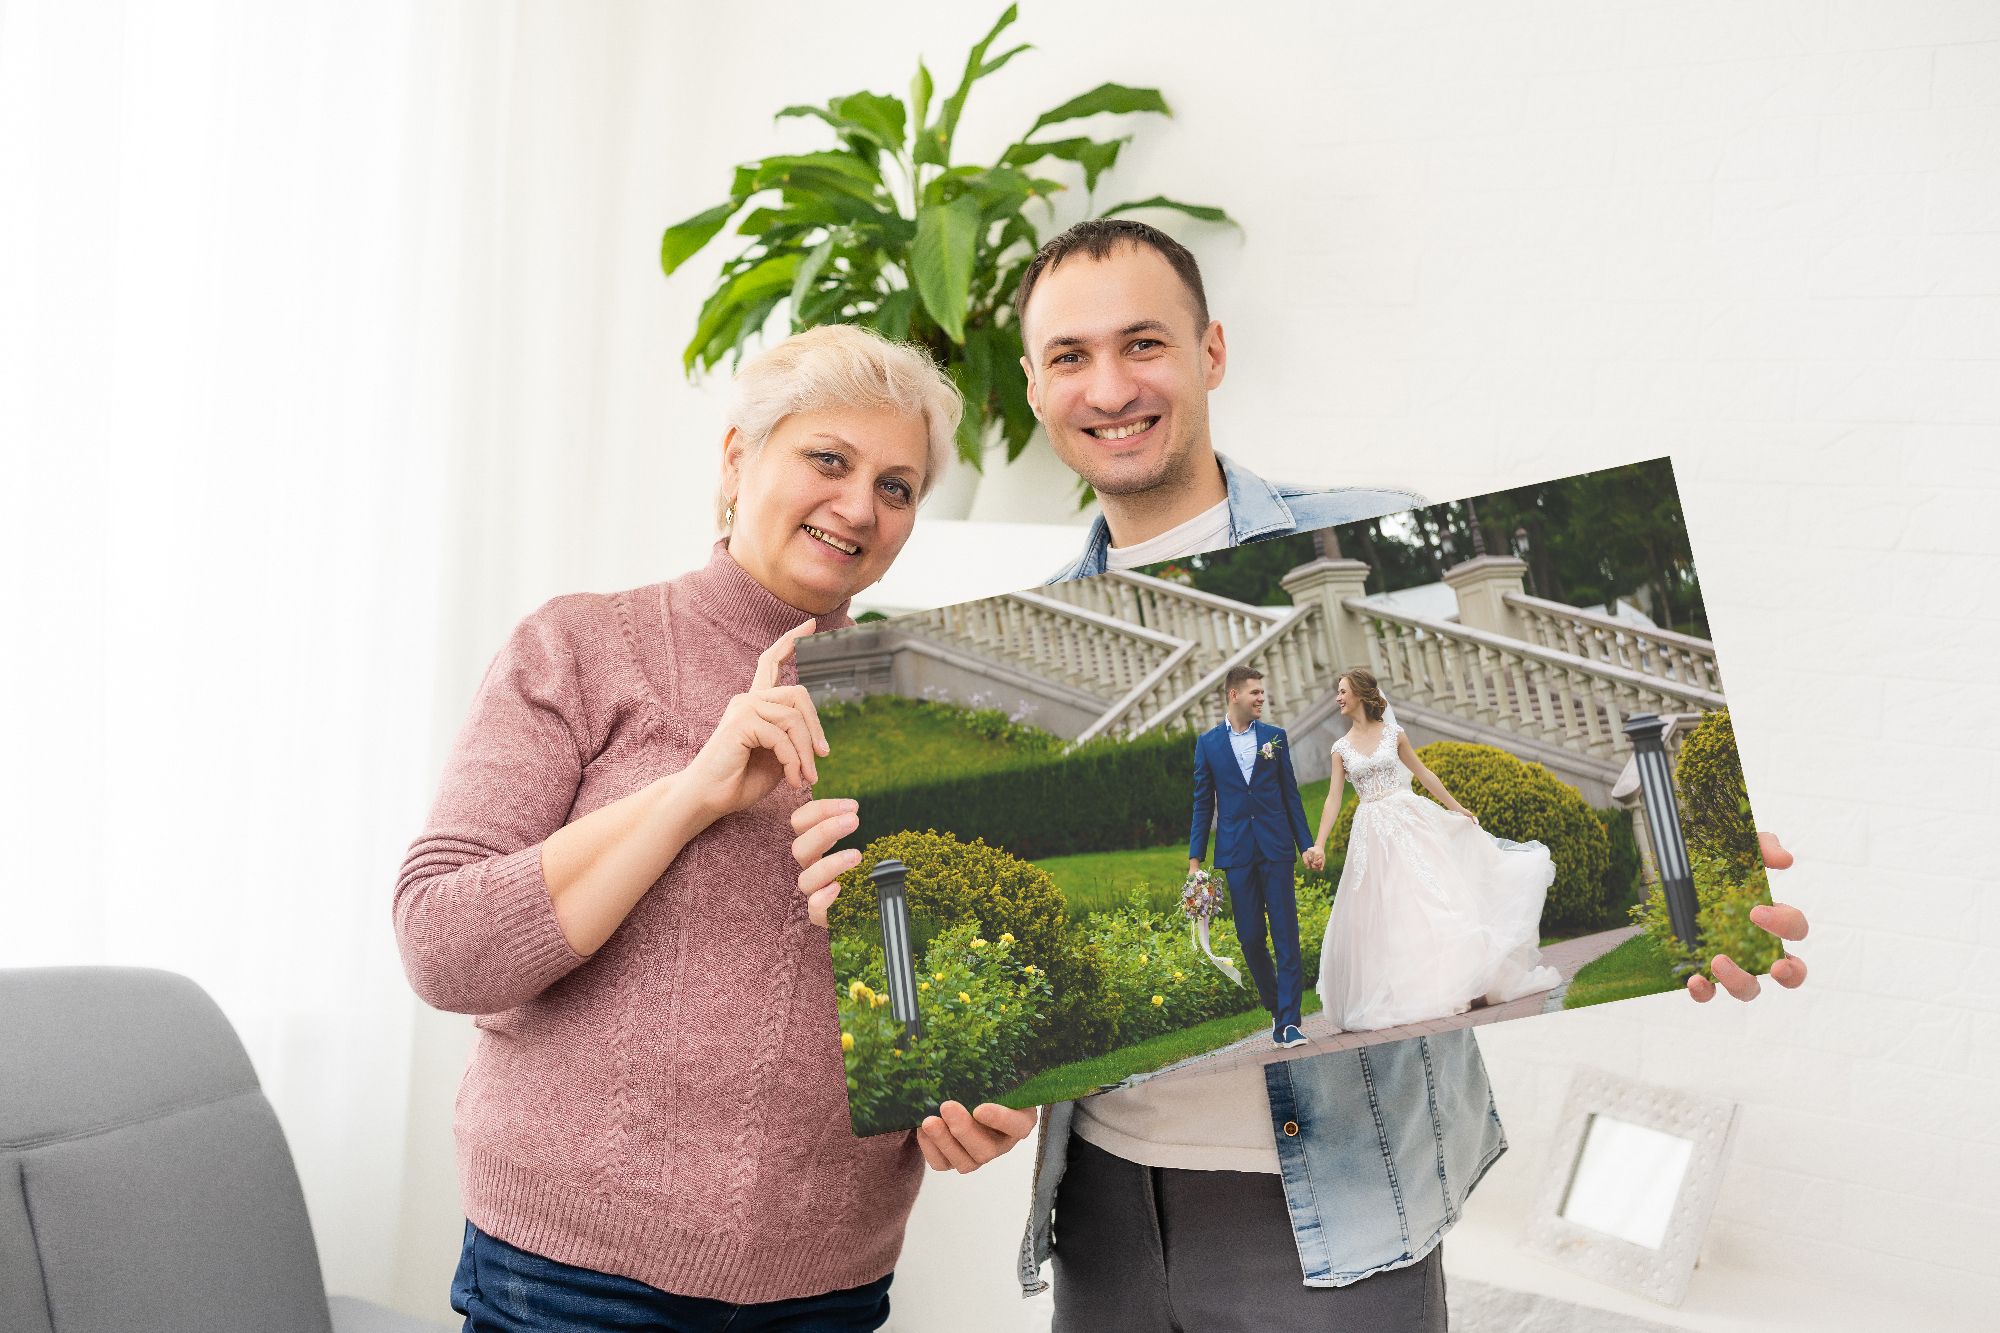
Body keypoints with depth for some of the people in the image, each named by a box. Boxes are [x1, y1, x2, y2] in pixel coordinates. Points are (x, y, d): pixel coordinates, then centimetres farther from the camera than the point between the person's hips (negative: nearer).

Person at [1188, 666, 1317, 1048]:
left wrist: (1307, 844, 6)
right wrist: (1195, 857, 4)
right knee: (1250, 938, 3)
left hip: (1275, 848, 0)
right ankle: (1275, 1006, 22)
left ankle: (1289, 1022, -4)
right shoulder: (1208, 742, 5)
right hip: (1236, 852, 0)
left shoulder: (1274, 736, 7)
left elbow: (1290, 794, 10)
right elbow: (1203, 803, 8)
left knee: (1286, 936, -5)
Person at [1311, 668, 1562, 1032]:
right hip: (1371, 834, 1)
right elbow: (1333, 799, 1)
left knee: (1431, 896, -4)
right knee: (1379, 912, -1)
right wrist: (1319, 845, -7)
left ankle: (1456, 982, 5)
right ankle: (1396, 998, 6)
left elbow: (1424, 774, 11)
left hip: (1409, 821, -1)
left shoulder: (1393, 734, 2)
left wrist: (1457, 808, 14)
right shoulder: (1341, 748, 5)